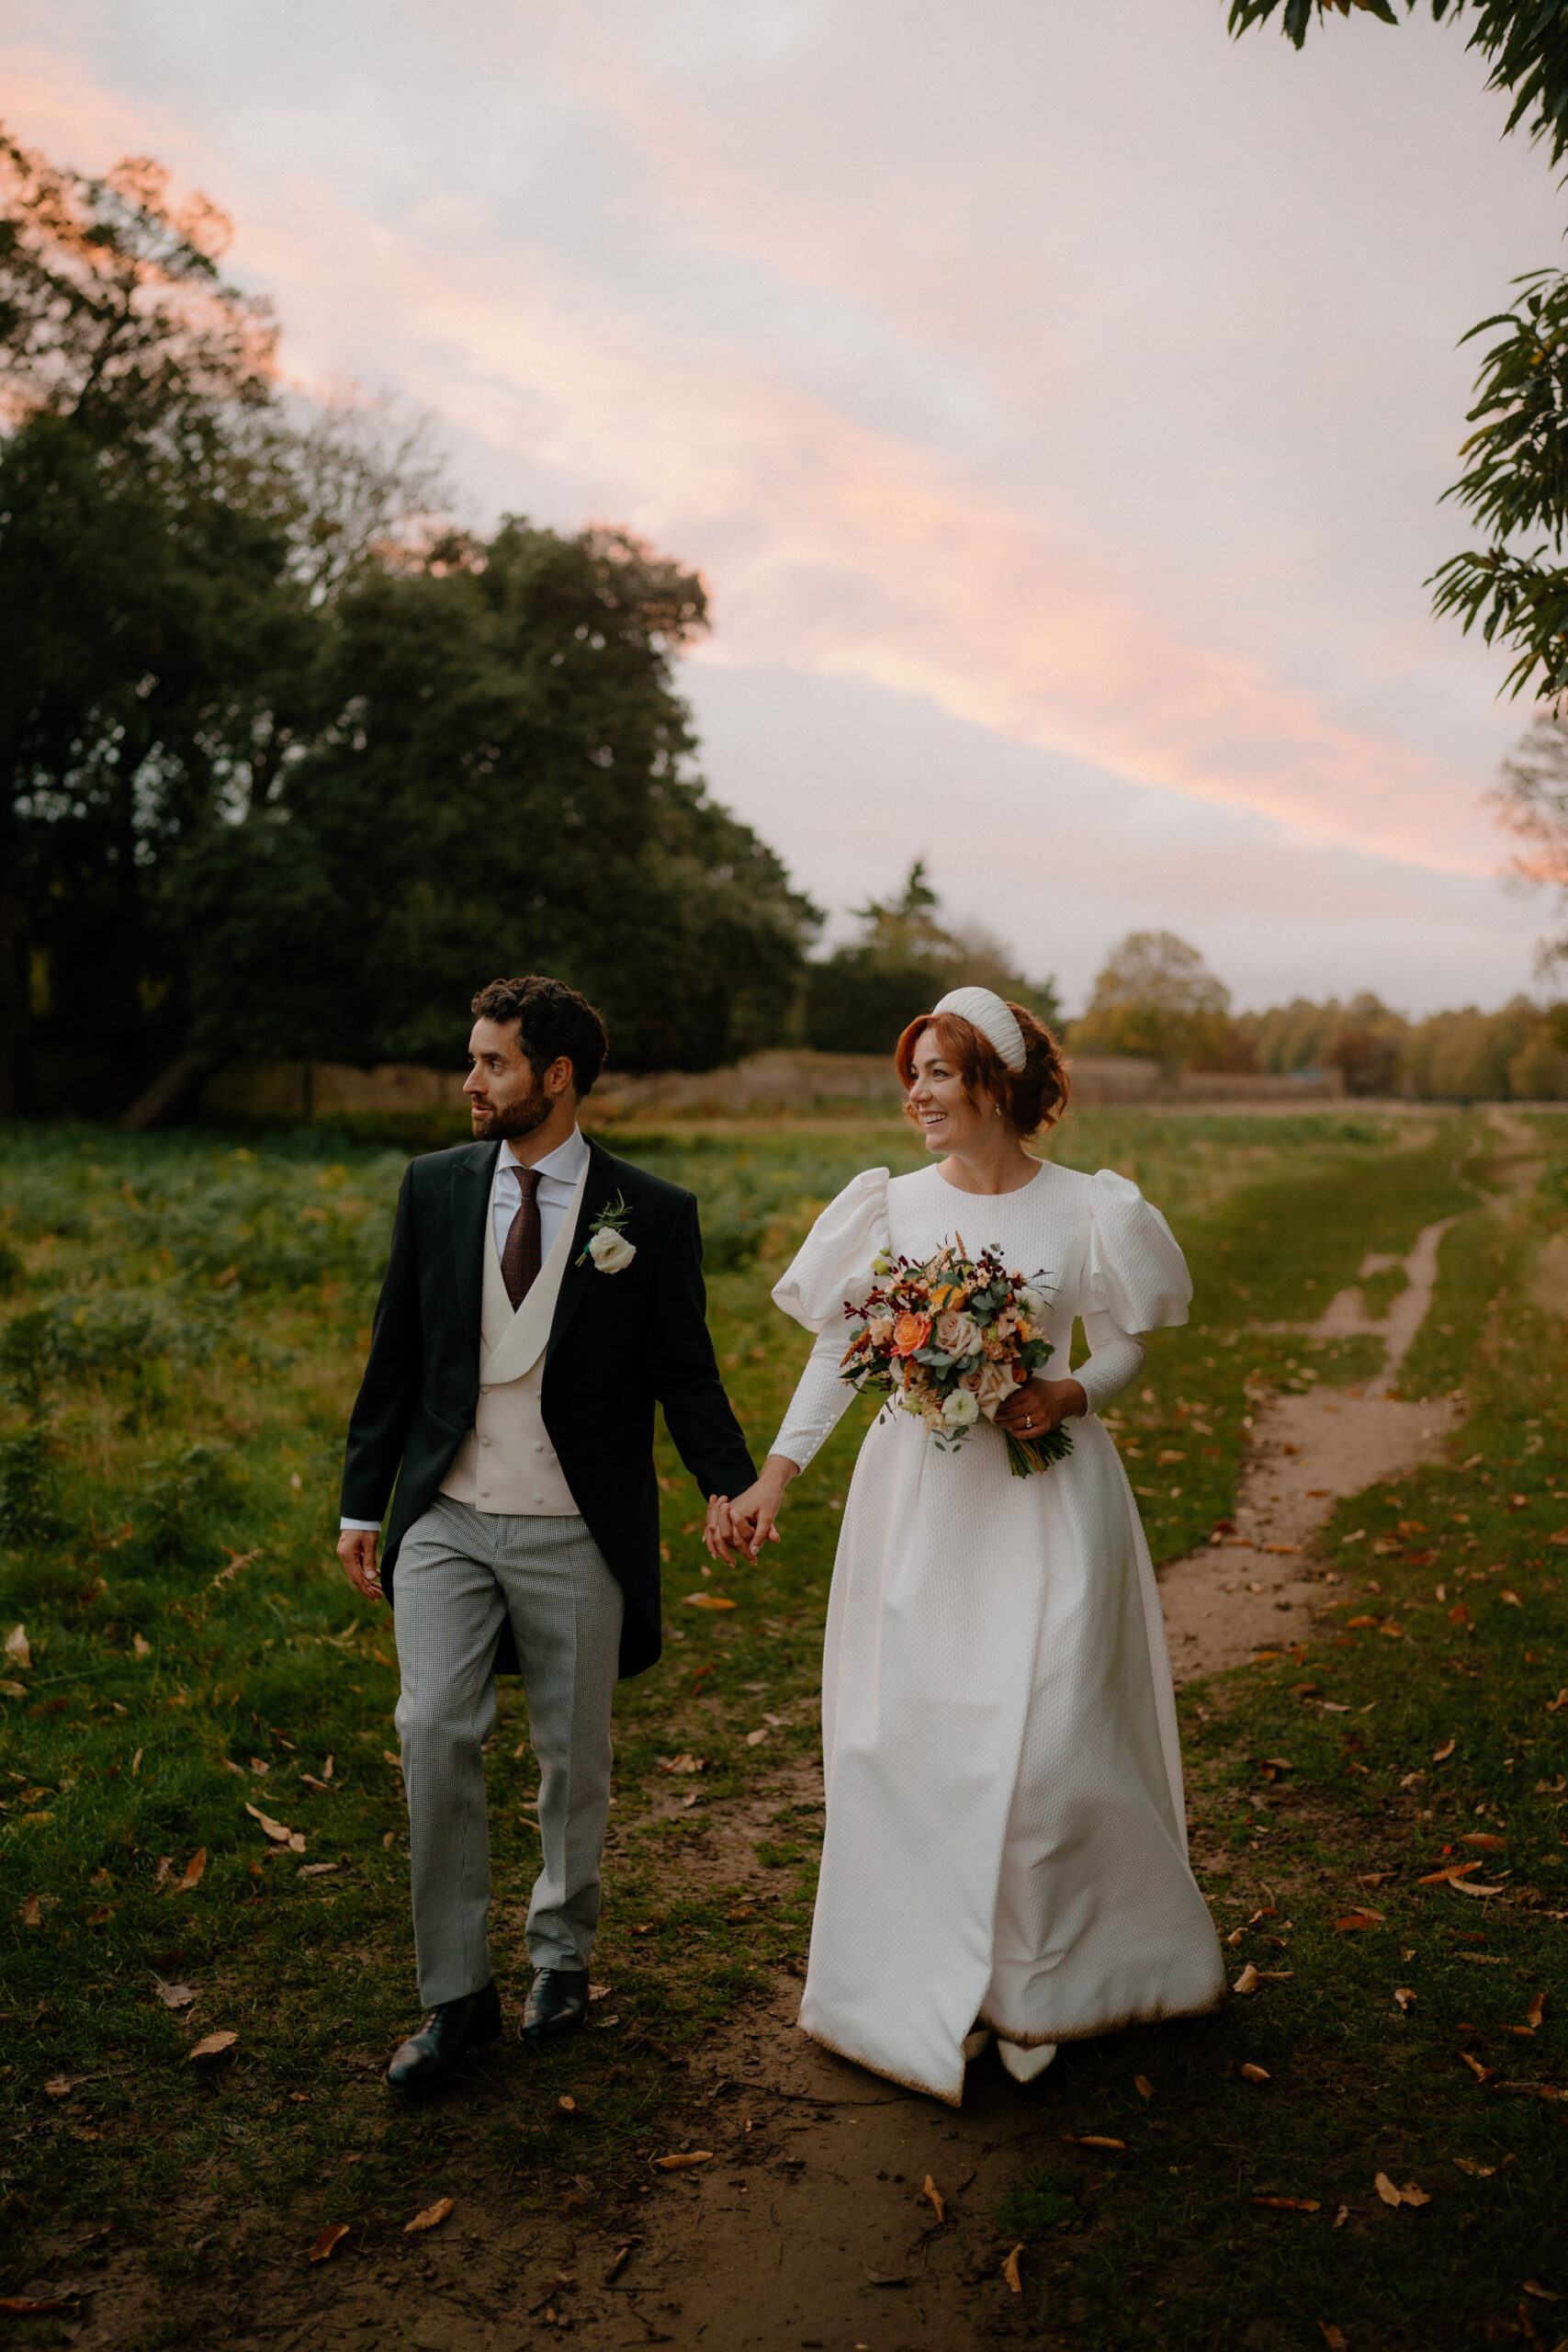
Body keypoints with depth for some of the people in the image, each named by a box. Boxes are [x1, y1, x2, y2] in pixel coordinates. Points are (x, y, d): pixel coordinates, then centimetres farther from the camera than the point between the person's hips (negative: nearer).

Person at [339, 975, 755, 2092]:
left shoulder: (651, 1213, -4)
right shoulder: (434, 1186, 4)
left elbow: (684, 1370, -1)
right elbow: (395, 1356, 8)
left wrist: (732, 1487, -13)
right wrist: (364, 1501, 8)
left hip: (576, 1535, -1)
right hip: (446, 1520, 2)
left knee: (576, 1755, 11)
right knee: (435, 1736, -6)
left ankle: (562, 1955, 35)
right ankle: (456, 1995, 11)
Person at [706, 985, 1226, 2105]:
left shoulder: (1085, 1209, -2)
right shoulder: (894, 1206, 1)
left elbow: (1126, 1341, 8)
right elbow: (838, 1350, 2)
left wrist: (1071, 1396, -13)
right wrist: (772, 1477, -4)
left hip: (1045, 1495, -1)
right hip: (920, 1499, 2)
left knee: (1044, 1739, 2)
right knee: (917, 1739, 6)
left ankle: (1036, 1985, 24)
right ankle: (936, 1989, 24)